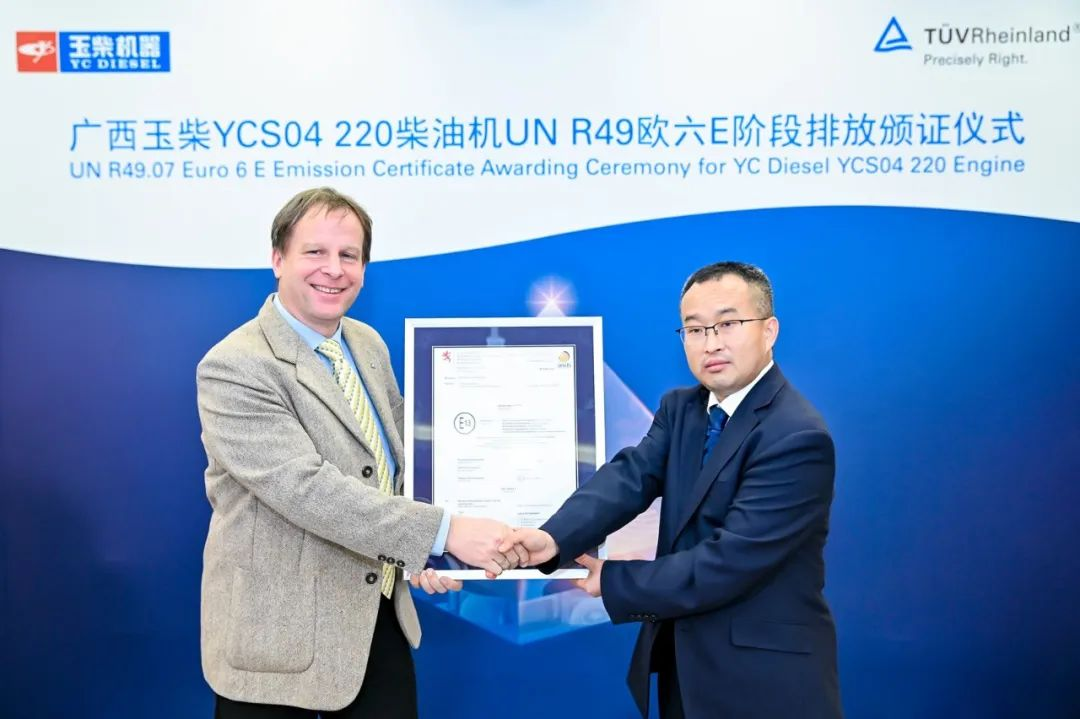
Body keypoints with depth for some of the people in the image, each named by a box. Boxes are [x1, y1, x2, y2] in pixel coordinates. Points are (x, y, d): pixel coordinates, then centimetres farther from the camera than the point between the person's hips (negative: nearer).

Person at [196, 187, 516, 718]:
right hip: (284, 631, -6)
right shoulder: (234, 367, -19)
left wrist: (419, 551, 0)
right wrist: (443, 532, -30)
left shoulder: (368, 345, 4)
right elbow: (306, 488, -28)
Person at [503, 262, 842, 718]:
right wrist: (555, 537, -29)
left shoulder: (797, 437, -21)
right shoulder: (679, 409, 4)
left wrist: (614, 583, -17)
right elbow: (631, 475, -12)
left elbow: (729, 561, -25)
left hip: (763, 676, -6)